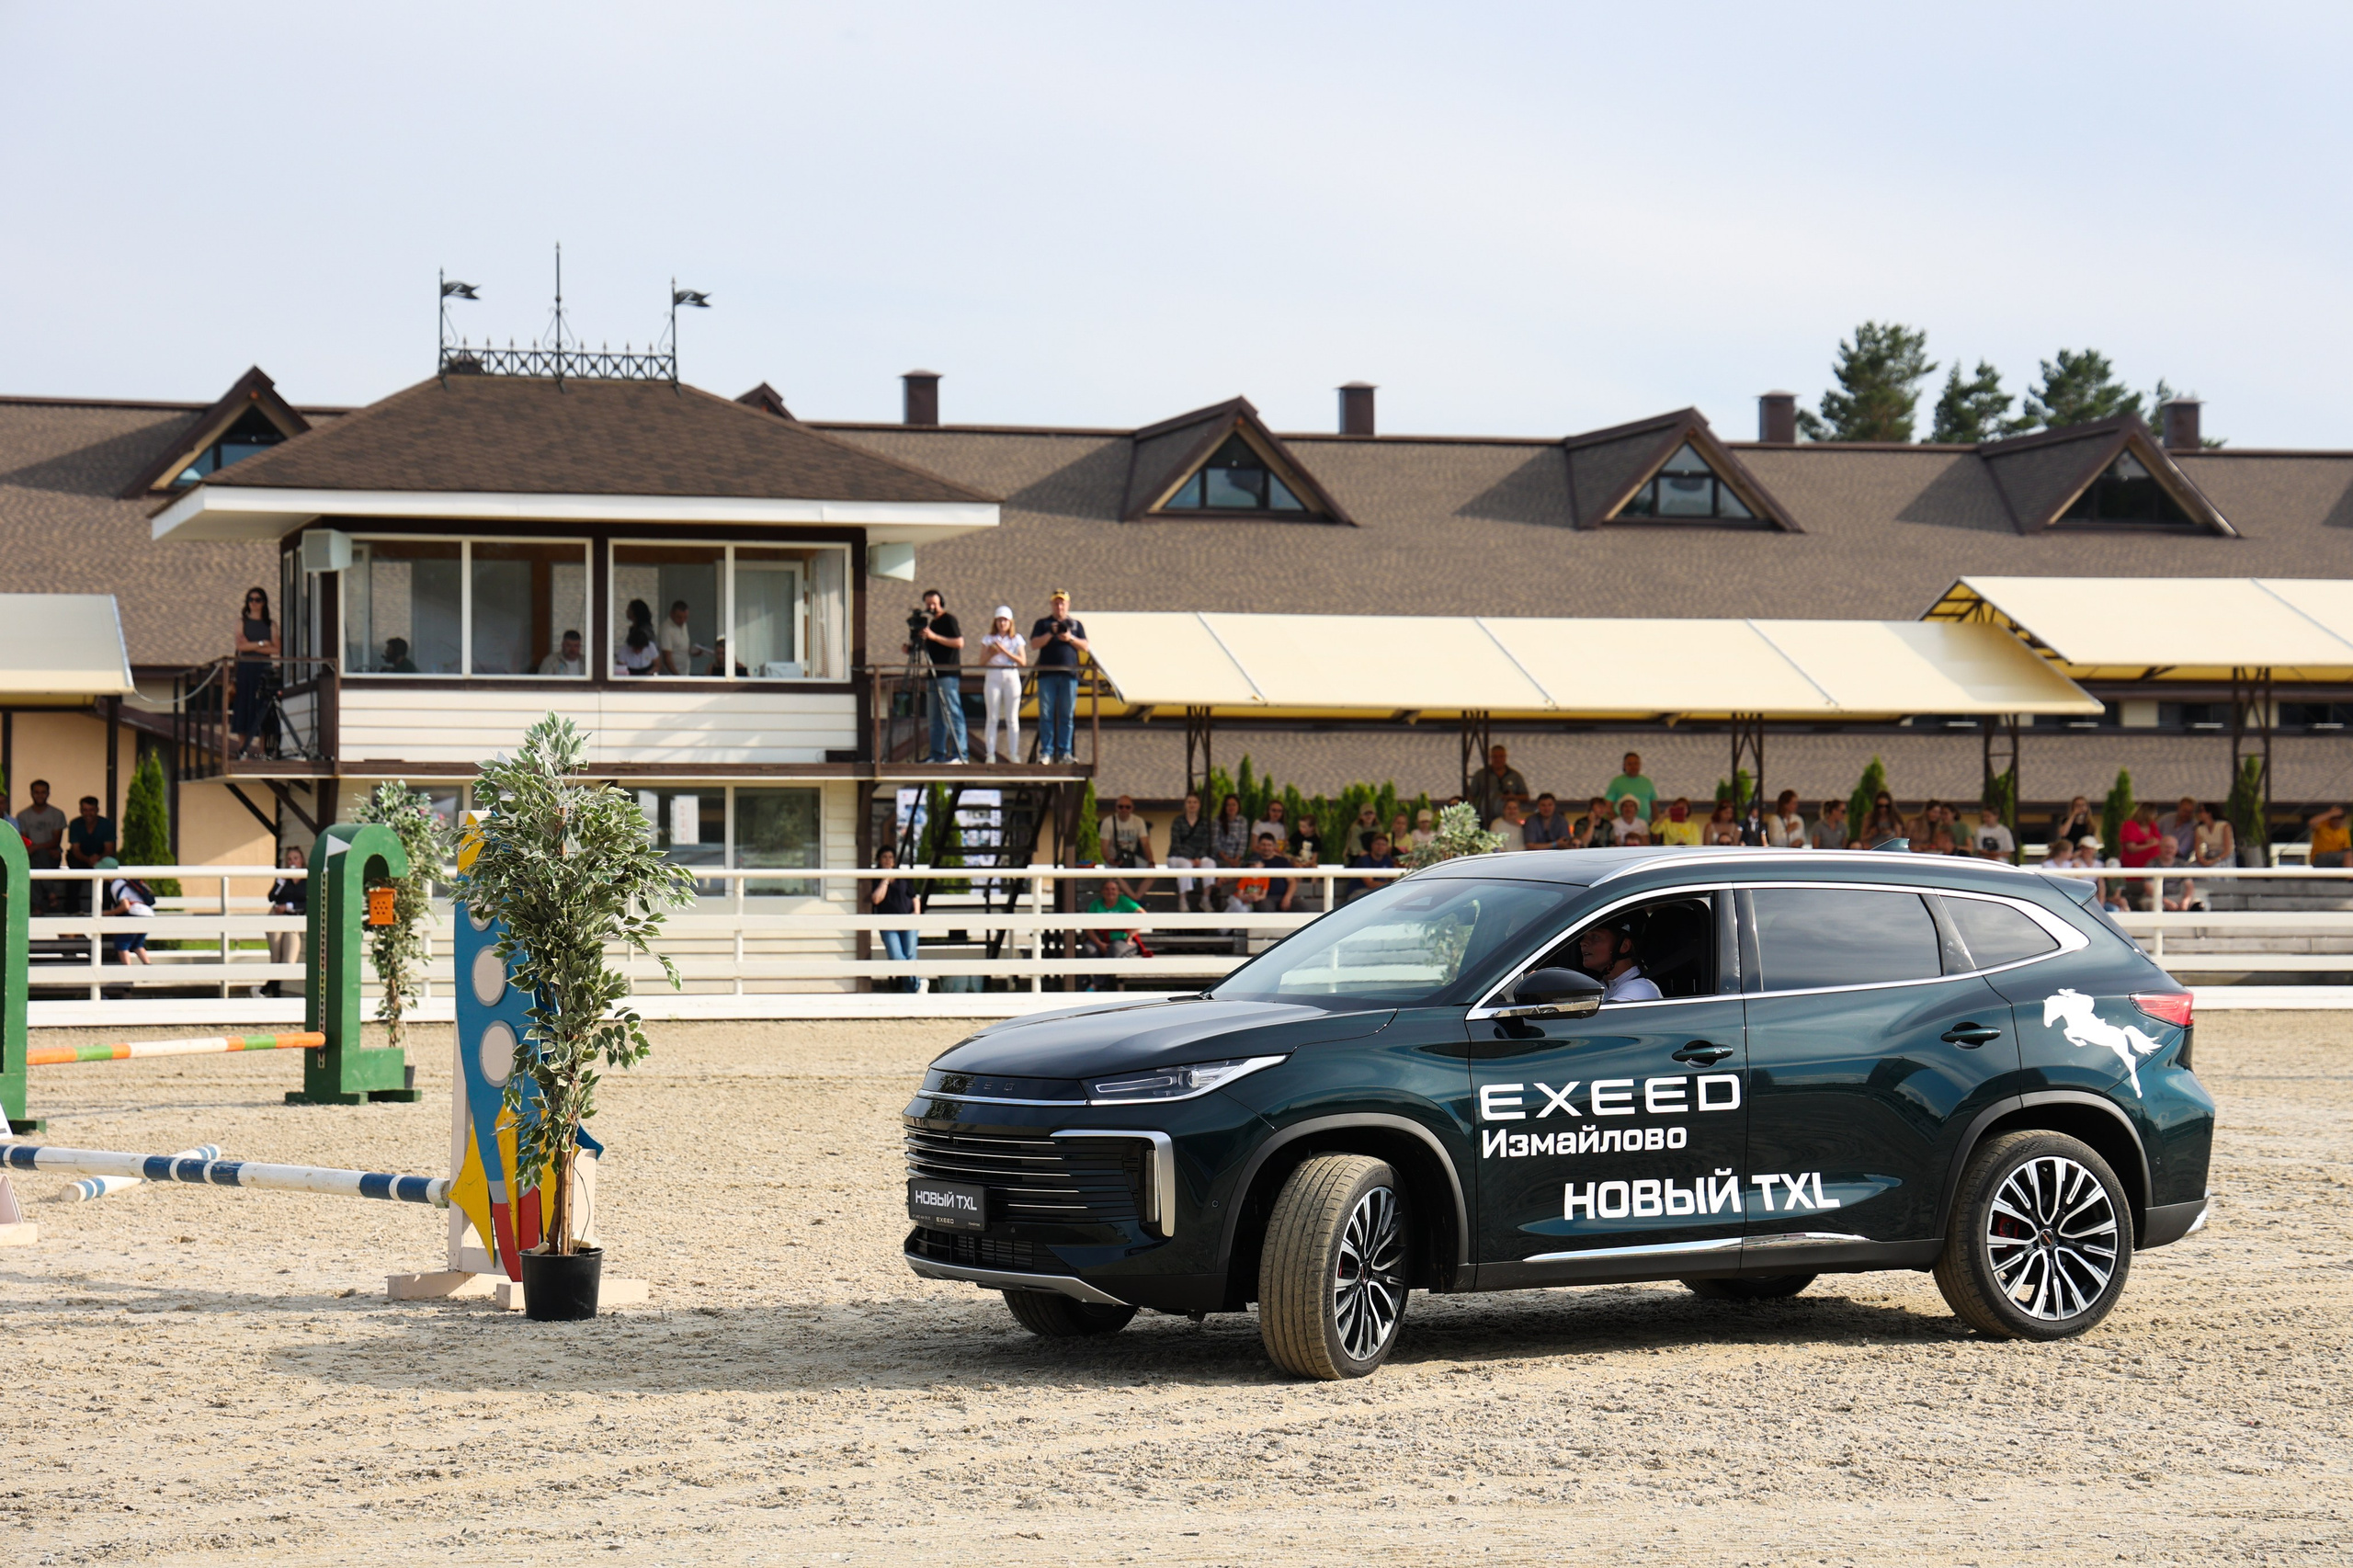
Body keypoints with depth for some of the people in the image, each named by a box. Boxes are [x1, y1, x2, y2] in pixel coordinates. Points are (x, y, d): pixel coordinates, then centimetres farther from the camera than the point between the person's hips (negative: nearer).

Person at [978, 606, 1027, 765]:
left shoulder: (1017, 639, 7)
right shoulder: (988, 640, 9)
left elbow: (1023, 662, -3)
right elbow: (982, 663, 5)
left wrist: (1005, 651, -11)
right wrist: (991, 654, -13)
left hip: (1011, 677, 0)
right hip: (993, 677, 0)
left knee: (1012, 718, 1)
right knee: (992, 718, -3)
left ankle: (1013, 754, 3)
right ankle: (990, 754, -2)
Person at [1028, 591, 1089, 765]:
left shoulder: (1076, 624, 15)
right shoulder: (1042, 623, 11)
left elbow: (1084, 647, 9)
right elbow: (1034, 645, 0)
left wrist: (1071, 638, -8)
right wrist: (1050, 634, -12)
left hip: (1069, 674, 1)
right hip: (1047, 674, -1)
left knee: (1067, 715, 0)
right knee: (1046, 714, -3)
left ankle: (1065, 752, 3)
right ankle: (1046, 752, -1)